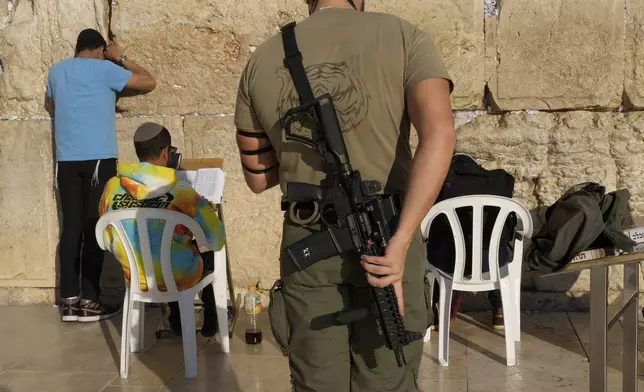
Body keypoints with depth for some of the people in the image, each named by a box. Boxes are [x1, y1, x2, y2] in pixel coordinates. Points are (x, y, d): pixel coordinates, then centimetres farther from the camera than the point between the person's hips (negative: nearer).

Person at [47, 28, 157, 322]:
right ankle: (89, 301, 3)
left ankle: (69, 300, 7)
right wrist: (121, 59, 10)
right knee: (94, 227, -1)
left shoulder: (56, 71, 14)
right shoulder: (104, 69, -3)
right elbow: (149, 83, 1)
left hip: (66, 160, 5)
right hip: (98, 158, -5)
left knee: (72, 227, 6)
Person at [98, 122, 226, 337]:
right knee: (209, 251, 27)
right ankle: (210, 321, 39)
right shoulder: (181, 192, -22)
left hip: (136, 279, 4)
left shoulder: (112, 187, -10)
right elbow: (216, 237, -16)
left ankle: (177, 320, 43)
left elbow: (109, 240, 3)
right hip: (178, 278, -4)